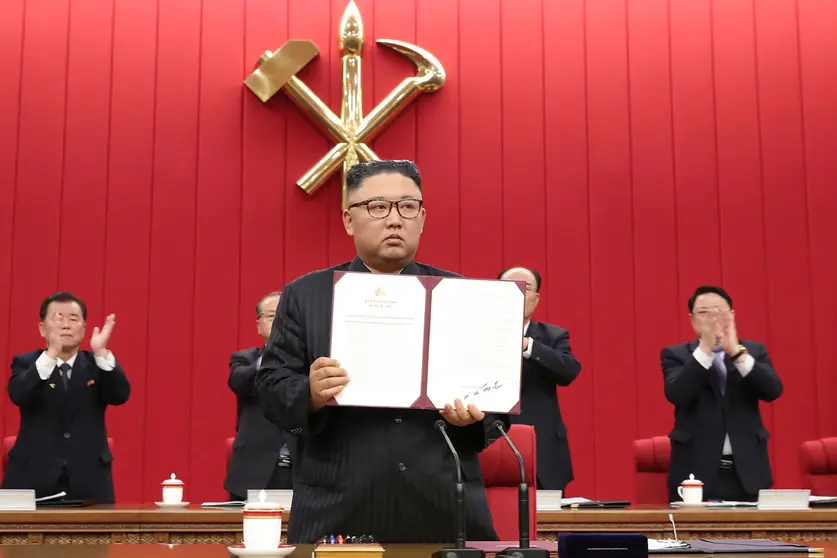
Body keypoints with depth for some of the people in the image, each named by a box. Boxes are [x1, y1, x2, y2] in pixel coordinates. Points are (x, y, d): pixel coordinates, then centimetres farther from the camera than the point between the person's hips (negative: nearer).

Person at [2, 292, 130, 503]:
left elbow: (120, 396, -11)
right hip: (33, 481, -1)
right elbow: (18, 395, -17)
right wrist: (51, 353, -30)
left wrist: (101, 353, -27)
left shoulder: (97, 365, 7)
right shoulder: (26, 363, 5)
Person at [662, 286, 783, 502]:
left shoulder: (754, 351, 9)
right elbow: (676, 394, -15)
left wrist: (737, 352, -19)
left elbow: (772, 391, -7)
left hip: (747, 471, 2)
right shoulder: (676, 355, 4)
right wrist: (705, 349, -23)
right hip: (696, 471, -2)